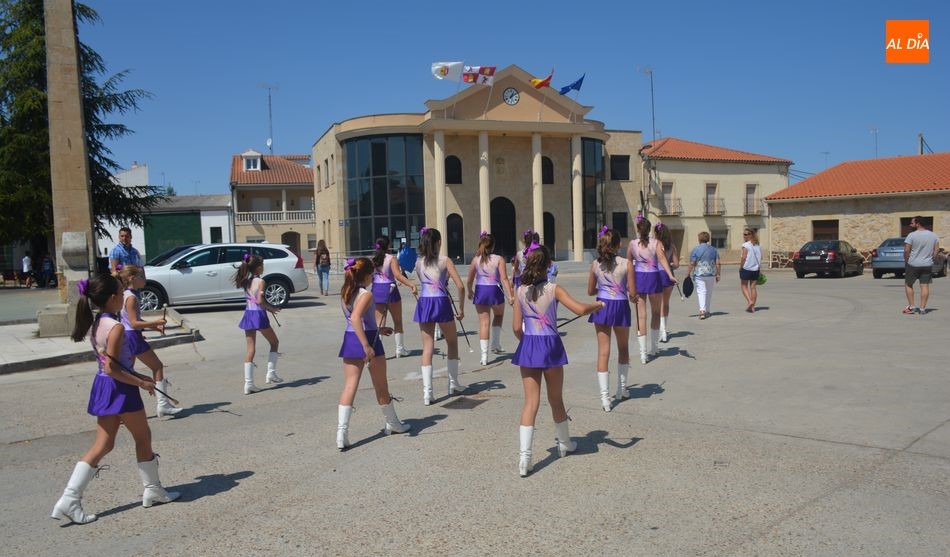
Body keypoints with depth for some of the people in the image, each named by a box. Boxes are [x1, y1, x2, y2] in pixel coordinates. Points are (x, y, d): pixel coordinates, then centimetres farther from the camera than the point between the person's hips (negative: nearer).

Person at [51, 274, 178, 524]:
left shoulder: (95, 324, 9)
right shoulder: (116, 327, -20)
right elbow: (111, 367, -22)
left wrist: (137, 376, 16)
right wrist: (142, 383, -16)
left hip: (102, 387, 9)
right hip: (120, 390, -9)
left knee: (102, 446, 12)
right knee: (143, 437, 10)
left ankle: (69, 499, 6)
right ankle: (153, 490, 24)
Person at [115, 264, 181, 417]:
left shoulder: (125, 295, 13)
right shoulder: (131, 297, -17)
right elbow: (134, 323, -22)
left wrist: (155, 326, 14)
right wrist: (155, 322, -26)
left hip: (126, 337, 9)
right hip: (133, 337, -9)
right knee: (158, 367, 1)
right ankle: (162, 404, 2)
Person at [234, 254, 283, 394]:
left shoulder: (246, 282, 9)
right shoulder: (260, 282, -11)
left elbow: (250, 299, 7)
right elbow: (260, 301, -19)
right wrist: (272, 309, -6)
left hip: (248, 315, 6)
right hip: (259, 315, -6)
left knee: (250, 349, 7)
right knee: (274, 342, 17)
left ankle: (248, 383, 3)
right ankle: (271, 373, 14)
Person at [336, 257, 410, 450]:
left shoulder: (345, 294, 11)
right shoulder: (366, 295, -15)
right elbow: (355, 318, -30)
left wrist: (378, 330, 29)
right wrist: (367, 346, -34)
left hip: (349, 340, 6)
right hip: (367, 340, -6)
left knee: (349, 387, 2)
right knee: (381, 388, 12)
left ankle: (342, 432, -10)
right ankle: (393, 424, 30)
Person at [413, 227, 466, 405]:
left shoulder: (418, 263, 8)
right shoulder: (445, 261, -3)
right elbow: (460, 286, -8)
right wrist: (461, 309, 1)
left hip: (424, 303, 3)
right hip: (441, 303, -3)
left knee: (427, 347, 4)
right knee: (452, 343, 19)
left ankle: (427, 392, -2)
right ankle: (453, 383, 28)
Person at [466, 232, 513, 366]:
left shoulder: (476, 259, 2)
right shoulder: (499, 259, -5)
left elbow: (470, 280, 8)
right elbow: (504, 278, -13)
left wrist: (470, 292, 25)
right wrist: (510, 296, -13)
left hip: (480, 291, 2)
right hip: (495, 290, -1)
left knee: (483, 322, 4)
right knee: (499, 315, 28)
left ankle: (484, 355, 0)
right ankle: (495, 344, 24)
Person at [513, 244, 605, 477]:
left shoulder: (520, 291, 0)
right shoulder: (553, 290, -8)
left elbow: (516, 328, 0)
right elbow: (580, 309, -18)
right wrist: (597, 305, 2)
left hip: (528, 347, 2)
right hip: (550, 346, -2)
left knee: (530, 402, 3)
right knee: (556, 399, 17)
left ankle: (524, 457, -7)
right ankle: (564, 444, 37)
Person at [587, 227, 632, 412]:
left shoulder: (595, 264, -1)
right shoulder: (626, 264, -9)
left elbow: (590, 291, 6)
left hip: (602, 306, 1)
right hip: (620, 306, -1)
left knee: (603, 352, 3)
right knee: (623, 348, 22)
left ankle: (605, 396, -3)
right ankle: (621, 389, 32)